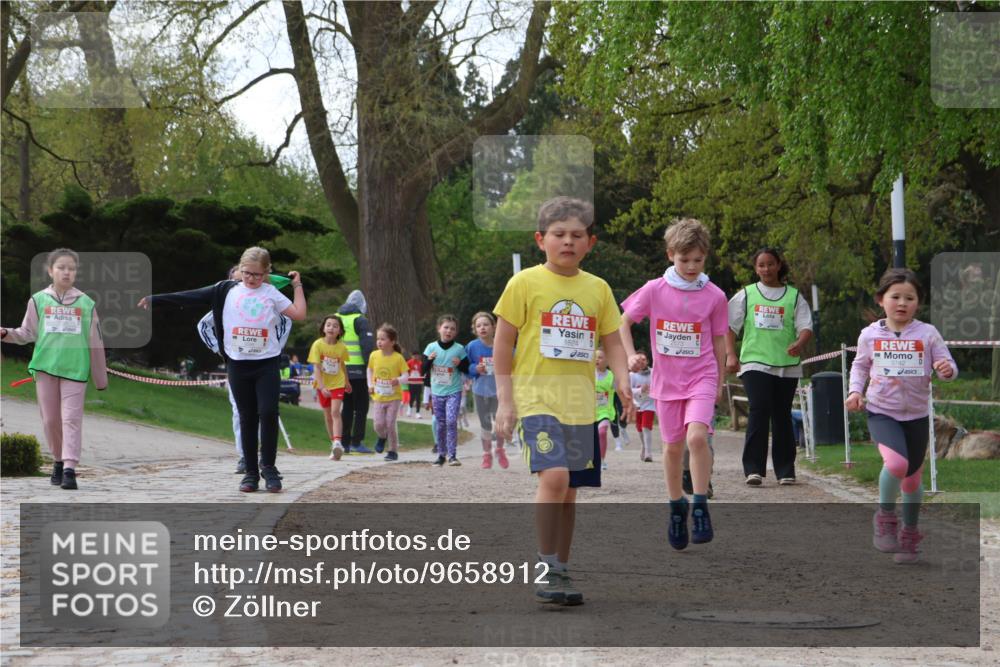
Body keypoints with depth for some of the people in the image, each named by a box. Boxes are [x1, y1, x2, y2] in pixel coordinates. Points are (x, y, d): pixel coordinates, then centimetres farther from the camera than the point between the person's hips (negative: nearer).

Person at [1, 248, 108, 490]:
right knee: (50, 419, 6)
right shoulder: (38, 300, 6)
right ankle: (59, 460, 24)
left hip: (75, 369, -1)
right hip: (45, 366, 1)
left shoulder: (86, 303, 4)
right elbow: (27, 333, 11)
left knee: (72, 418, -9)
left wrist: (101, 378, 10)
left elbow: (95, 342, 8)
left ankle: (70, 468, -15)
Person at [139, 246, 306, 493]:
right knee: (247, 417, 4)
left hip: (267, 364, -1)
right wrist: (154, 299, -3)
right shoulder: (227, 291, 5)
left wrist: (297, 285, 4)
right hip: (238, 365, 1)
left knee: (268, 412, -13)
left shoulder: (272, 293, 6)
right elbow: (191, 297, 1)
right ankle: (251, 472, 9)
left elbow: (299, 314, 1)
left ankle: (268, 466, 0)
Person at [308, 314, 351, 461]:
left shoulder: (341, 347, -6)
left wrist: (347, 382, 25)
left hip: (338, 383, -1)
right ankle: (334, 446, 19)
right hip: (323, 384, 1)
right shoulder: (318, 344, -12)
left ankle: (338, 442, -27)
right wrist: (322, 387, -24)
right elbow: (316, 367, -15)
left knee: (335, 412, -17)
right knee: (328, 415, 9)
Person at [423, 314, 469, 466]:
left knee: (451, 421, -16)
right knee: (440, 424, 8)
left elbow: (468, 369, 4)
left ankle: (452, 455, -12)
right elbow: (423, 370, 4)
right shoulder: (431, 347, 2)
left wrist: (460, 364, -16)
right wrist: (429, 360, -15)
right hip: (437, 392, 2)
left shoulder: (459, 349, -2)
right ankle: (441, 455, 19)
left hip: (454, 392, -2)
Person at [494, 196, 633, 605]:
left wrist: (622, 382, -3)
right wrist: (505, 400, -4)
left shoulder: (598, 289, 10)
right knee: (553, 476, -22)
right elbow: (503, 344, 1)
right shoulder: (524, 283, -1)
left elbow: (612, 342, 15)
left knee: (569, 490, 9)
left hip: (581, 404, 5)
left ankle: (561, 571, 20)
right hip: (538, 397, -4)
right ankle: (546, 567, -12)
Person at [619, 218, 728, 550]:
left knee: (697, 437, -22)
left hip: (702, 377, -2)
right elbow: (624, 322, 6)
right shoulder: (654, 290, -5)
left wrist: (720, 382, 12)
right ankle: (677, 507, 30)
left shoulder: (714, 296, -4)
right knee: (673, 446, 11)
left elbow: (718, 340, 7)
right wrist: (631, 355, -8)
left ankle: (700, 507, -10)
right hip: (667, 380, 2)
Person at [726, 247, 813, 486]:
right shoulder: (746, 295, 11)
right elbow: (729, 326, 11)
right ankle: (754, 469, -16)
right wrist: (730, 355, -1)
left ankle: (785, 470, 14)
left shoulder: (794, 296, 10)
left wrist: (799, 344, -19)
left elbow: (806, 326, 3)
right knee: (759, 410, -16)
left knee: (782, 416, 5)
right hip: (754, 363, -1)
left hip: (787, 365, 1)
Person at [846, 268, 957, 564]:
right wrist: (856, 390, -1)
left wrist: (947, 370, -26)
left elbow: (948, 367, -3)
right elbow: (860, 365, 14)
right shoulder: (870, 334, -2)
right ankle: (886, 517, -2)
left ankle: (909, 534, 36)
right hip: (881, 412, -1)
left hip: (916, 415, 2)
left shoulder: (927, 334, -6)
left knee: (913, 479, 12)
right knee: (896, 463, -28)